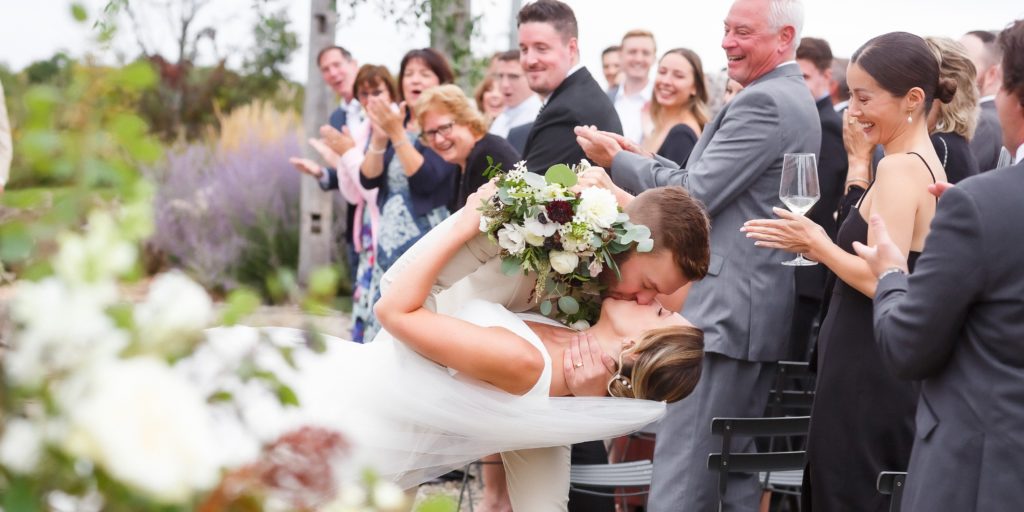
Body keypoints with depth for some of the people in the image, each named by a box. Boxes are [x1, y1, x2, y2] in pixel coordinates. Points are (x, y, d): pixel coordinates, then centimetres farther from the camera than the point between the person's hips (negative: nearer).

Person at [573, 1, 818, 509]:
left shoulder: (763, 103, -15)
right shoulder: (792, 99, 18)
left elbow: (694, 194, -17)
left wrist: (617, 160, -7)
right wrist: (638, 163, 10)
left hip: (724, 310, -11)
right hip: (758, 308, 11)